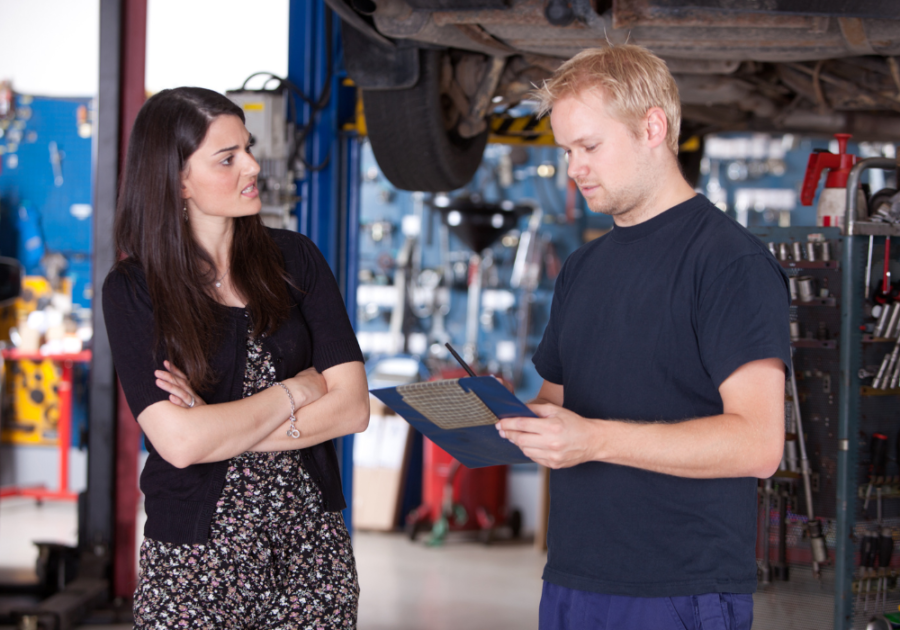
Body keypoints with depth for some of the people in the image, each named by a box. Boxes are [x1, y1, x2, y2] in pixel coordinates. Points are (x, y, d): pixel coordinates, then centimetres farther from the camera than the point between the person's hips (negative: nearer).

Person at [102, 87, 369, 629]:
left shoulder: (293, 258, 4)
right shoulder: (133, 290, -5)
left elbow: (352, 406, -4)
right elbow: (180, 442, -17)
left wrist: (221, 430, -12)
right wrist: (299, 389, -7)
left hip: (312, 547, 2)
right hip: (196, 560, -2)